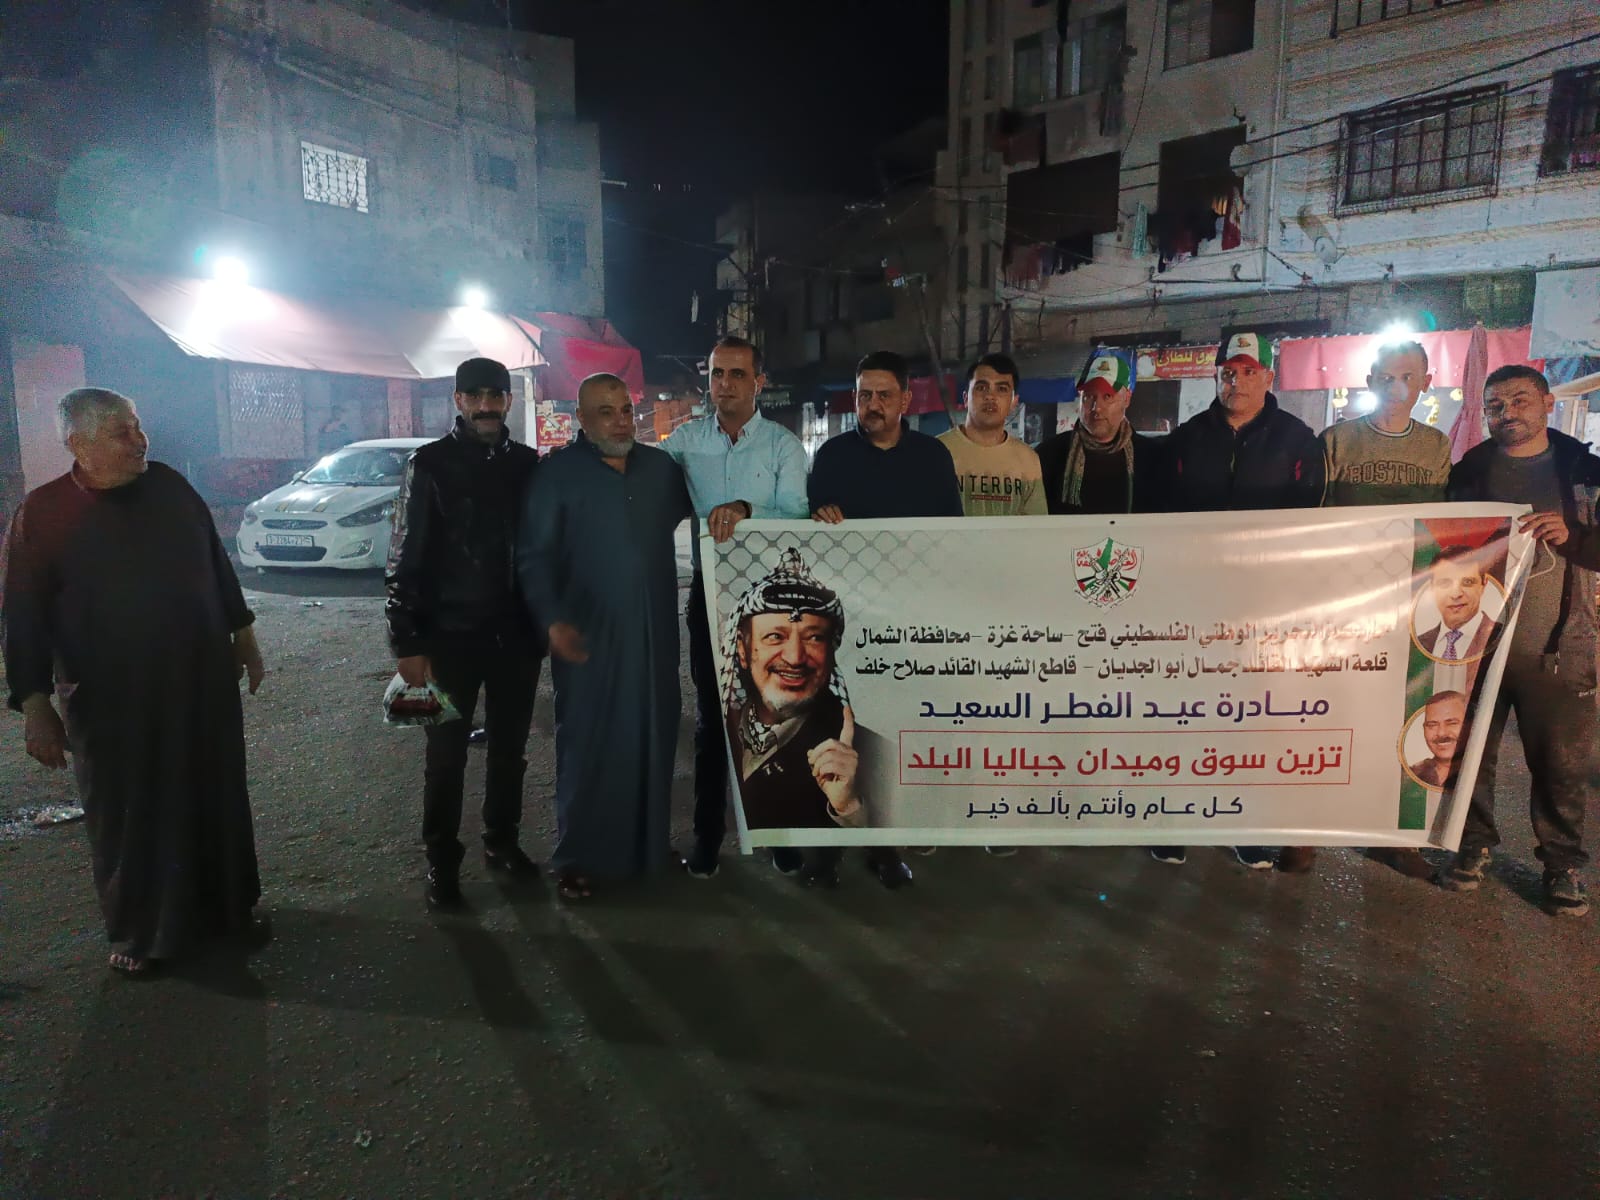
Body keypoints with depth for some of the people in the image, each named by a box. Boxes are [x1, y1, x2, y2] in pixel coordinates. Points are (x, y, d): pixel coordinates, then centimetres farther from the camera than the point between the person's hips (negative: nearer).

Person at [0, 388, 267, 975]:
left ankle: (228, 906, 31)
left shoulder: (169, 487, 1)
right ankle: (136, 931, 29)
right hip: (110, 704, -3)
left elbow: (217, 563, 10)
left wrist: (243, 634, 12)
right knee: (126, 817, 10)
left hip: (203, 685, 3)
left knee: (215, 801, 13)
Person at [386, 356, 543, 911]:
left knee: (510, 747, 13)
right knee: (446, 753, 5)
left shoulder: (528, 464, 6)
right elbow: (406, 557, -5)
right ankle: (442, 861, 18)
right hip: (451, 634, -3)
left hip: (517, 633, 3)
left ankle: (502, 841, 29)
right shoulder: (430, 463, -3)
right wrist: (408, 642, -11)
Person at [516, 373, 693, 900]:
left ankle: (647, 845, 25)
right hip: (588, 635, -4)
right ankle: (577, 858, 15)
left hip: (654, 633, 4)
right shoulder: (558, 473, -3)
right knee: (588, 744, 3)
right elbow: (533, 556, -6)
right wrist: (553, 620, -17)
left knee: (652, 739, 10)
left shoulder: (661, 466, 9)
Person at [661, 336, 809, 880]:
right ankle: (707, 832, 23)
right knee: (711, 714, 10)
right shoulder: (687, 438, 4)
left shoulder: (784, 445, -4)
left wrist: (745, 509, -30)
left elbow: (798, 514, -15)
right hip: (710, 590, 2)